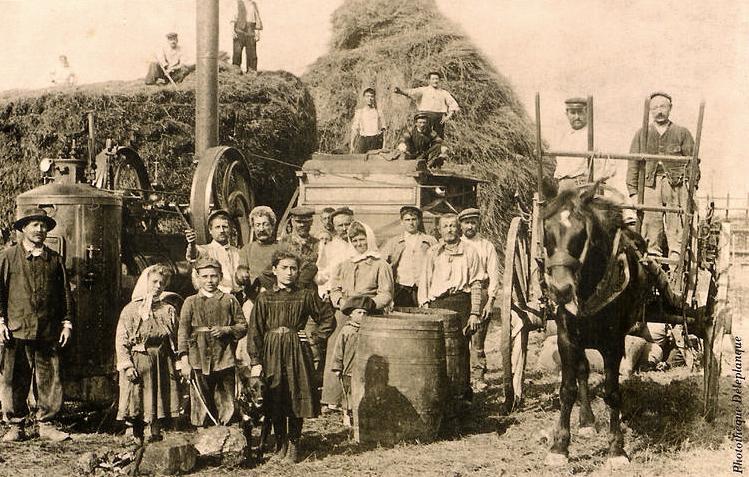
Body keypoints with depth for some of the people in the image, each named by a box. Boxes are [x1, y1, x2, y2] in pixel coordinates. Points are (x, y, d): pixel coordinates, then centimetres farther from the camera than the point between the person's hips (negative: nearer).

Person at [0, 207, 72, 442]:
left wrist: (67, 323, 8)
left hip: (49, 331, 2)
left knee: (49, 379, 3)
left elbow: (65, 292, 14)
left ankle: (46, 424, 13)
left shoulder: (55, 259, 12)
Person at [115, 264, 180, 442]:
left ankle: (156, 434, 7)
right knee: (136, 402, 0)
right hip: (137, 363, -2)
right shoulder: (130, 309, 1)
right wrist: (127, 365, -12)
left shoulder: (168, 310, 9)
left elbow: (175, 341, 8)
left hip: (162, 363, 2)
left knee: (159, 400, 0)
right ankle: (137, 440, 10)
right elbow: (121, 341, -2)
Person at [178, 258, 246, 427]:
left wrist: (226, 330, -9)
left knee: (227, 406, 0)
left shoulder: (229, 300, 11)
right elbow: (183, 331, 2)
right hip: (199, 362, -1)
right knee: (200, 406, 0)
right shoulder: (191, 302, 9)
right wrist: (184, 360, -8)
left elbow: (243, 327, 12)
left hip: (224, 361, 1)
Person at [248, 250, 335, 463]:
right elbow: (255, 331, 1)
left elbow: (328, 318, 12)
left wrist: (315, 338, 2)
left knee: (296, 398, 1)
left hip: (297, 351, 0)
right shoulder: (265, 298, 2)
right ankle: (280, 444, 17)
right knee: (275, 401, 4)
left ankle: (293, 445, 12)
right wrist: (255, 361, -5)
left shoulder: (306, 296, 2)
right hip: (271, 351, 0)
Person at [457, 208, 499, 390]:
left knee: (477, 339, -5)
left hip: (480, 294, -1)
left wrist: (490, 300, -5)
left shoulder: (487, 246, 10)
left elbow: (494, 275, 5)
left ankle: (478, 377, 1)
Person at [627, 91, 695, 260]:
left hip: (676, 185, -1)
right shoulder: (641, 134, 19)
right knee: (650, 222, -8)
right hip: (649, 185, 1)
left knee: (676, 224, -9)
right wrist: (633, 192, 5)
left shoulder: (682, 133, 15)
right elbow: (633, 165, 15)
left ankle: (676, 256, -11)